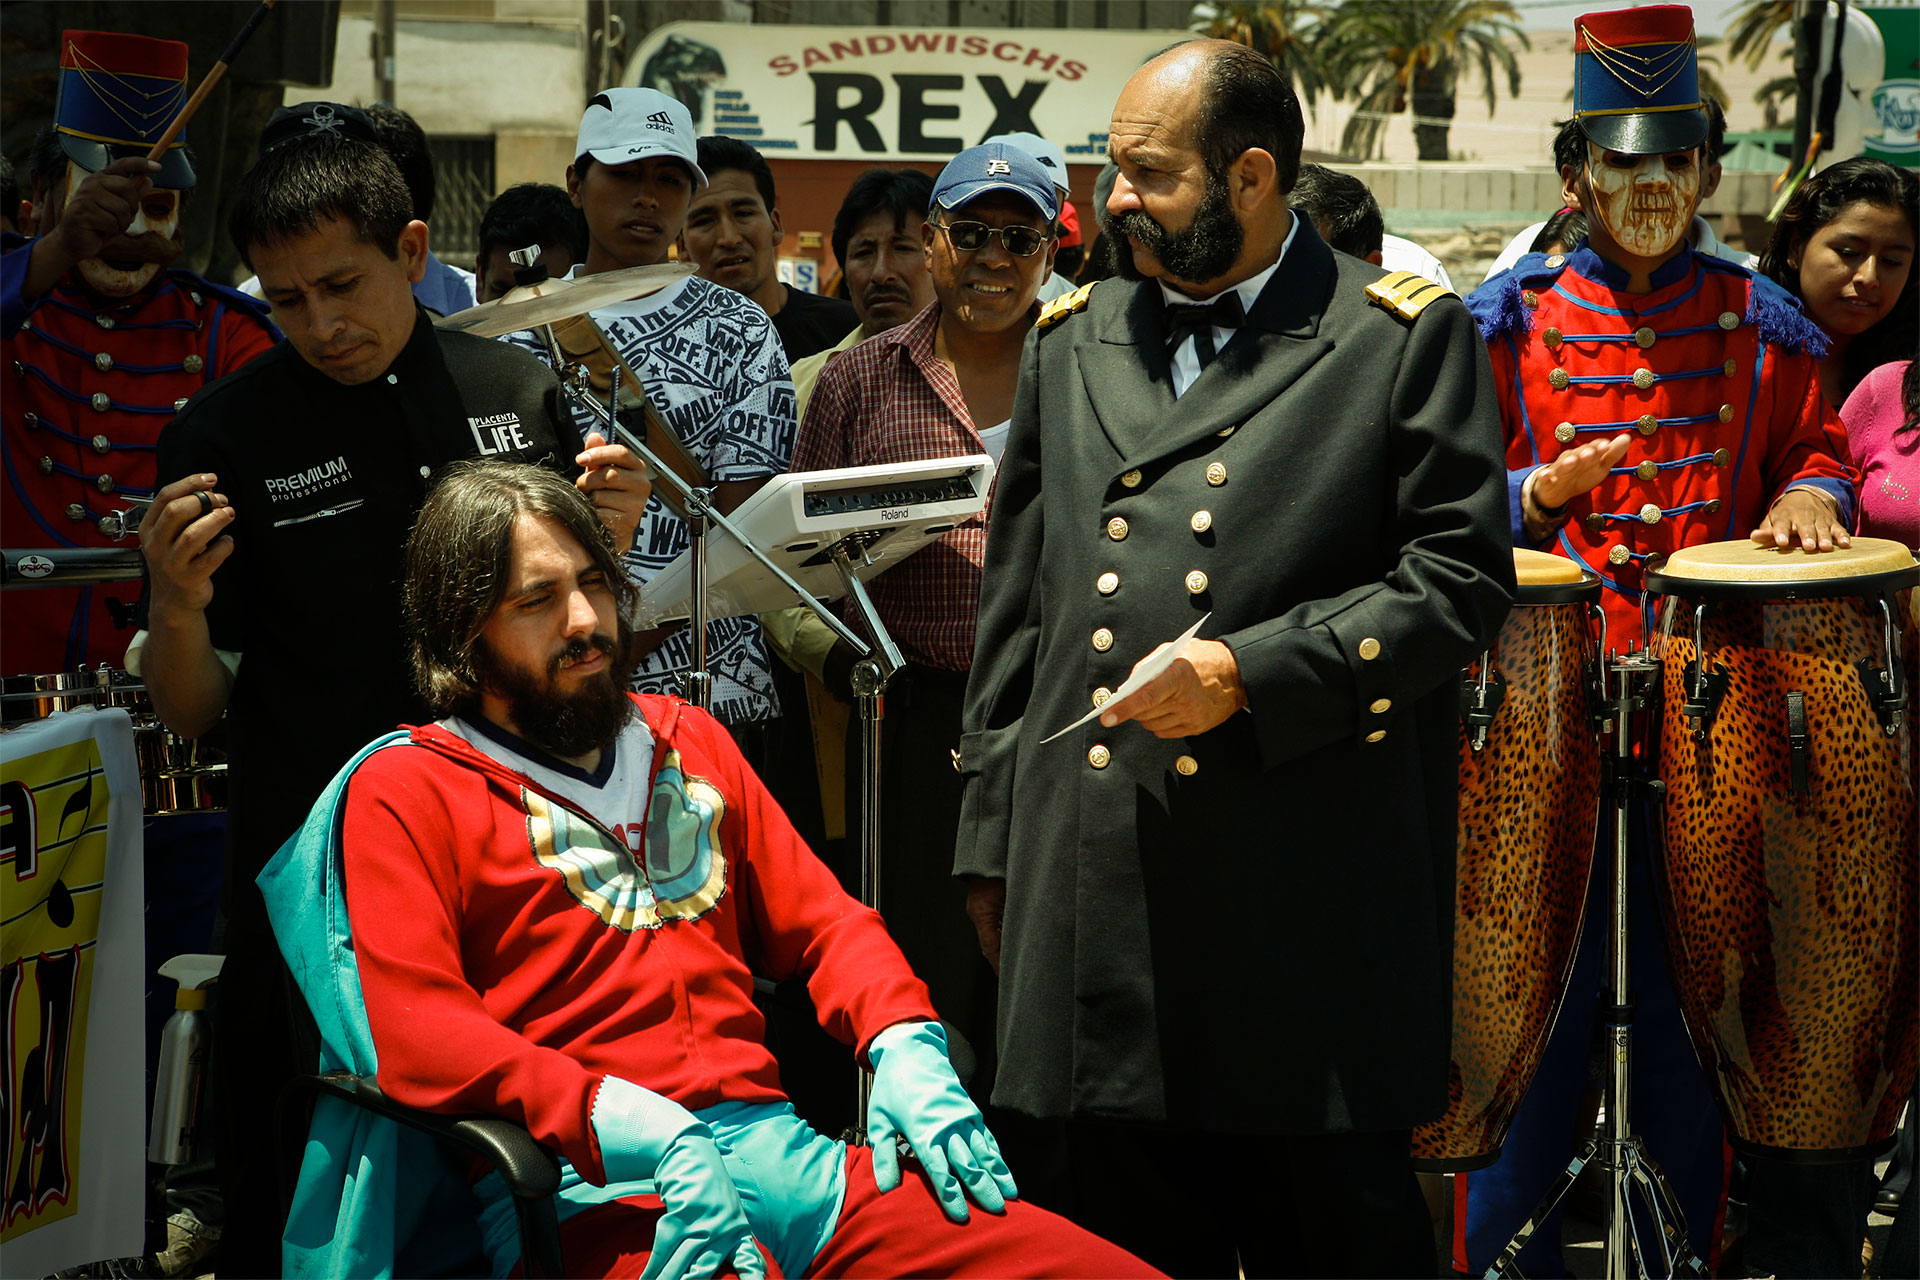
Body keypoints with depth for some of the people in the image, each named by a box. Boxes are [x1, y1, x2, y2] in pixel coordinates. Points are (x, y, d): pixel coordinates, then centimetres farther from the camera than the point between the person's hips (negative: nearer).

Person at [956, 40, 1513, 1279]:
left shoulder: (1404, 333, 1)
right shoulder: (1072, 342, 16)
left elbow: (1462, 574, -5)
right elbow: (1018, 608, 18)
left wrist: (1251, 675, -14)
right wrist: (992, 836, 15)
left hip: (1313, 886, -4)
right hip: (1101, 888, 4)